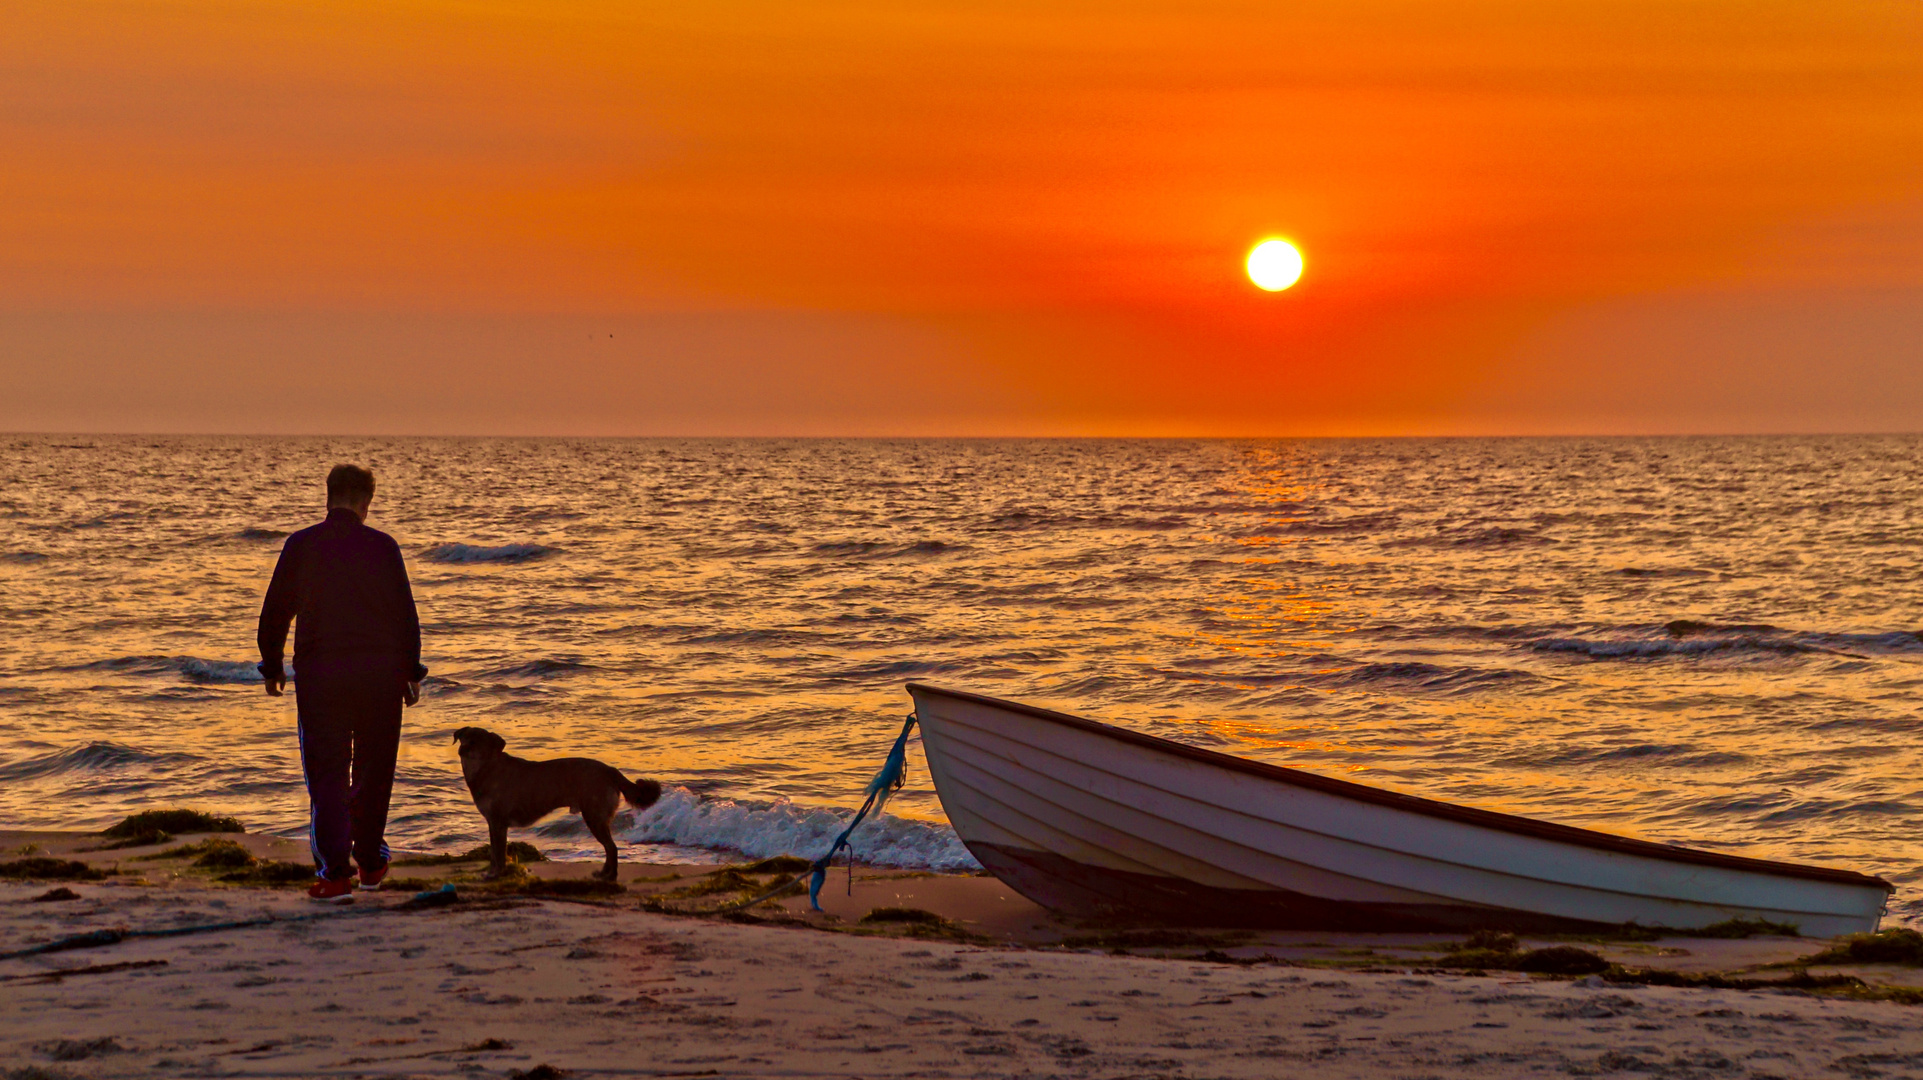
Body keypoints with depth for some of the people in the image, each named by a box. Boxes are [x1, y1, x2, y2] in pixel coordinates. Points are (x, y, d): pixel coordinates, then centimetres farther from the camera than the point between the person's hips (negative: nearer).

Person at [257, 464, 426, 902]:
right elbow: (406, 614, -1)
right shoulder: (382, 546, -2)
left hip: (319, 673, 0)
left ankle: (335, 872, -11)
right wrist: (411, 672, 8)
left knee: (327, 774, 1)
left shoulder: (300, 546, -1)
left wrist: (272, 666, 16)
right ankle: (370, 862, 26)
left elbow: (275, 611, 3)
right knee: (373, 770, 15)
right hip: (380, 674, 0)